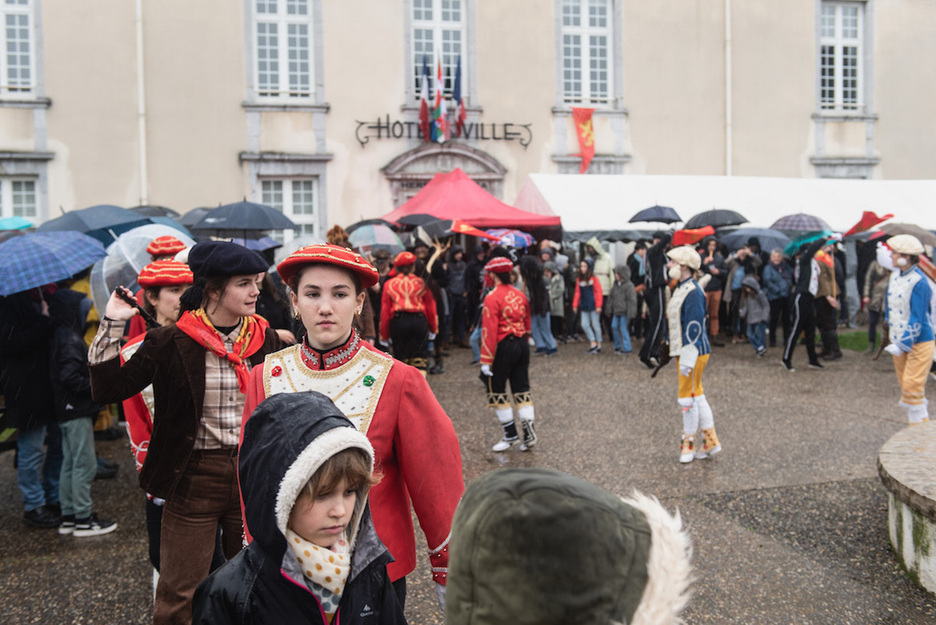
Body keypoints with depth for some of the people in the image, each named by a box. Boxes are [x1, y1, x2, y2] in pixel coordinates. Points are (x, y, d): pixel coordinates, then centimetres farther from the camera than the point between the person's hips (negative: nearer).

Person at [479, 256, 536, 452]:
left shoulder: (492, 297, -13)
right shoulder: (520, 295, 8)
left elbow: (489, 330, -17)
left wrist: (486, 361, -15)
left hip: (504, 347, -7)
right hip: (522, 345, 7)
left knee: (497, 391, 7)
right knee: (522, 389, 12)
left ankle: (510, 434, 12)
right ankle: (529, 434, 6)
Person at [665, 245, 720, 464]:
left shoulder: (693, 292, -19)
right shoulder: (681, 289, 12)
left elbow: (695, 328, -21)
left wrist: (688, 359, -21)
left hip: (694, 352, -10)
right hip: (683, 350, 10)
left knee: (688, 397, -1)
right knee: (697, 395, 15)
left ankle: (688, 444, 12)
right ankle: (711, 441, 23)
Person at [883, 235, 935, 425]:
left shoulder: (919, 282, -19)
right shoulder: (894, 277, 6)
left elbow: (917, 318, -20)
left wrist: (904, 344, -23)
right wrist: (892, 336, 19)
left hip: (918, 343, -8)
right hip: (899, 341, 8)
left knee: (912, 387, -10)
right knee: (904, 386, 13)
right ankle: (914, 425, 24)